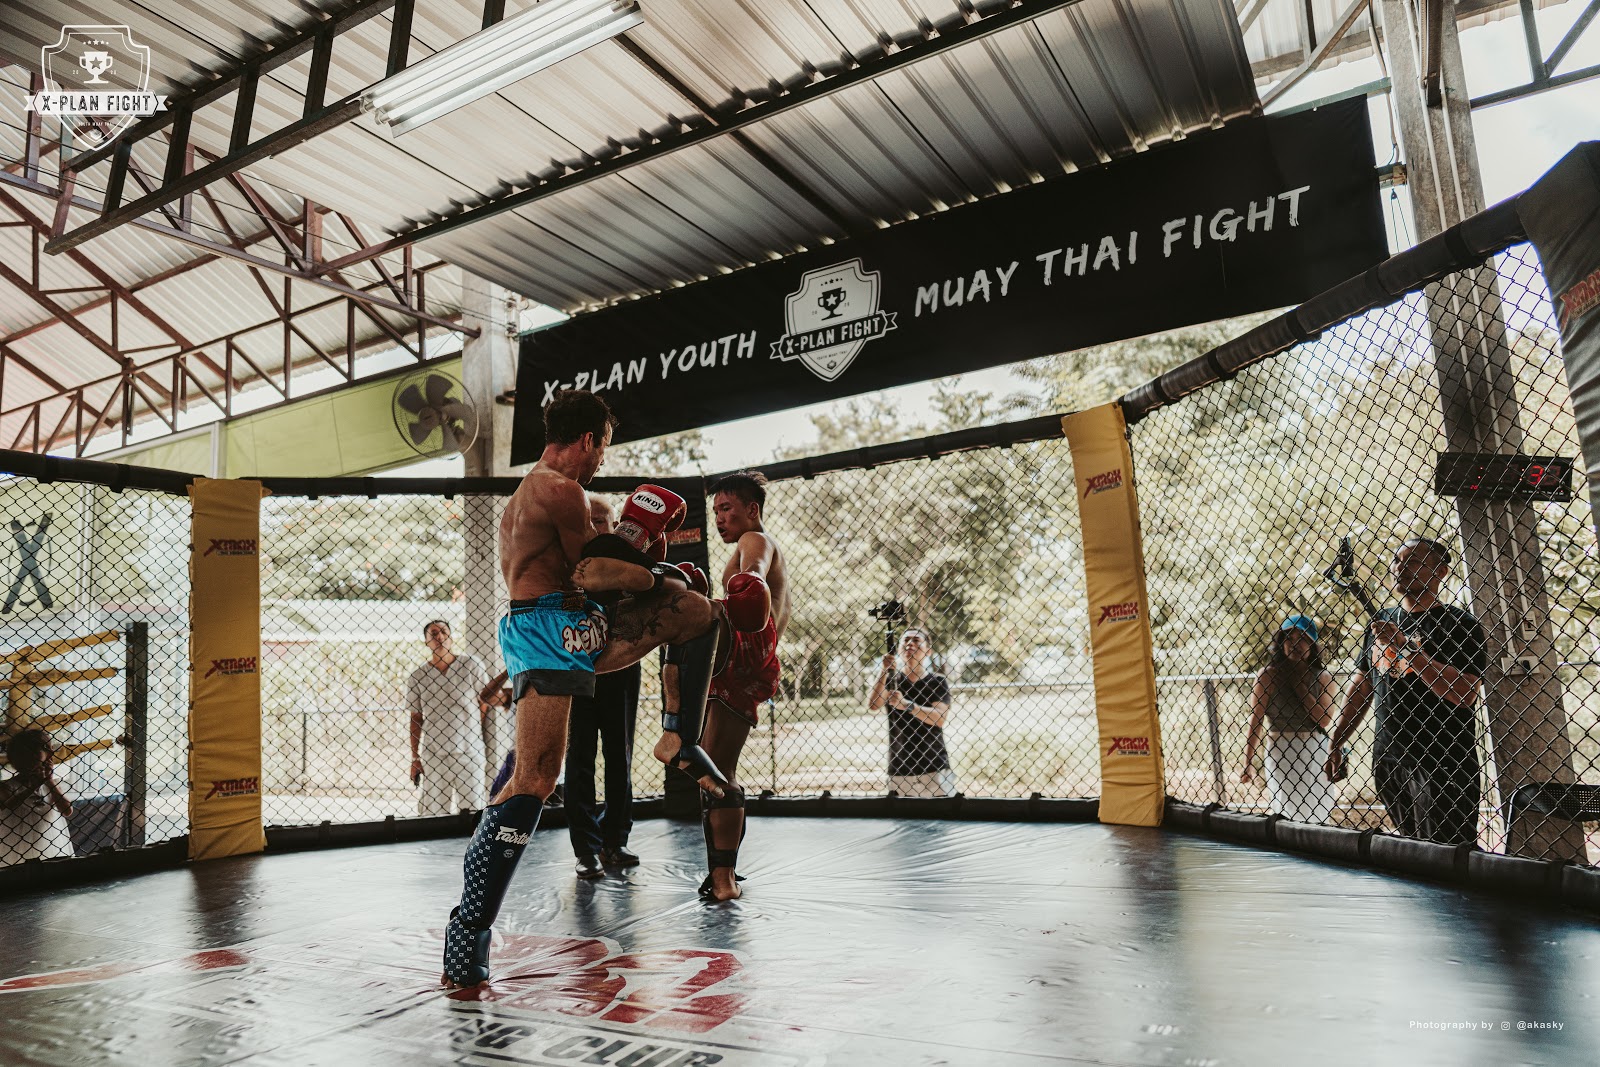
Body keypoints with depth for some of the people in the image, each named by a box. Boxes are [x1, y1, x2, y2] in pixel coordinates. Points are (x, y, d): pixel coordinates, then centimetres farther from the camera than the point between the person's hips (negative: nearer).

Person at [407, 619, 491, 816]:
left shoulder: (471, 666, 1)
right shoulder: (417, 678, 5)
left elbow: (485, 704, 6)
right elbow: (416, 719, 8)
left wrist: (474, 737, 4)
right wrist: (415, 758, 5)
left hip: (470, 751, -1)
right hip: (432, 754, 1)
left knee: (471, 810, 0)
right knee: (433, 812, 0)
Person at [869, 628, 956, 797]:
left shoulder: (937, 681, 3)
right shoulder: (891, 679, 8)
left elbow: (939, 719, -13)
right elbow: (872, 704, -10)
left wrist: (906, 705, -24)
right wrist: (884, 670, -19)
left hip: (935, 768, -1)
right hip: (899, 769, 2)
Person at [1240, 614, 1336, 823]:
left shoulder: (1323, 678, 5)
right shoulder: (1268, 675, -2)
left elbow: (1324, 720, -8)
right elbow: (1255, 722, -3)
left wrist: (1299, 686, -8)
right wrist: (1247, 764, -5)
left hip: (1317, 753, 2)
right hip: (1281, 755, -2)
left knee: (1319, 818, 6)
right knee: (1289, 816, -3)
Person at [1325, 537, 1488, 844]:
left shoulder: (1459, 623, -6)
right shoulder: (1380, 623, 12)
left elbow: (1464, 694, -19)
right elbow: (1360, 686, 19)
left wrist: (1406, 647, -20)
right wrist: (1335, 744, 16)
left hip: (1440, 764, -5)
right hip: (1387, 761, 6)